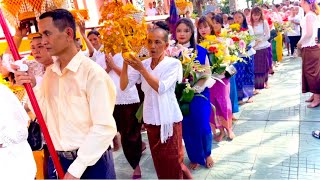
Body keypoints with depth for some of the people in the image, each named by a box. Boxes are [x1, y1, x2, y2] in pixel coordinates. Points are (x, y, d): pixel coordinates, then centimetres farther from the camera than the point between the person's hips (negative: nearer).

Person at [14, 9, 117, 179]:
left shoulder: (92, 72, -17)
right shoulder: (49, 72, 4)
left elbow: (104, 128, -20)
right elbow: (43, 115, 8)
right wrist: (32, 88, -7)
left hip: (91, 163, -6)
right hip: (56, 161, 6)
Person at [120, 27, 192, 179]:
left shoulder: (173, 63, -8)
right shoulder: (143, 64, 3)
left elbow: (161, 87, -22)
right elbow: (124, 86, -4)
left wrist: (142, 69, -26)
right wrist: (125, 63, -17)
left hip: (169, 120, -5)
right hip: (151, 120, 5)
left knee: (172, 164, 4)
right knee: (159, 163, 18)